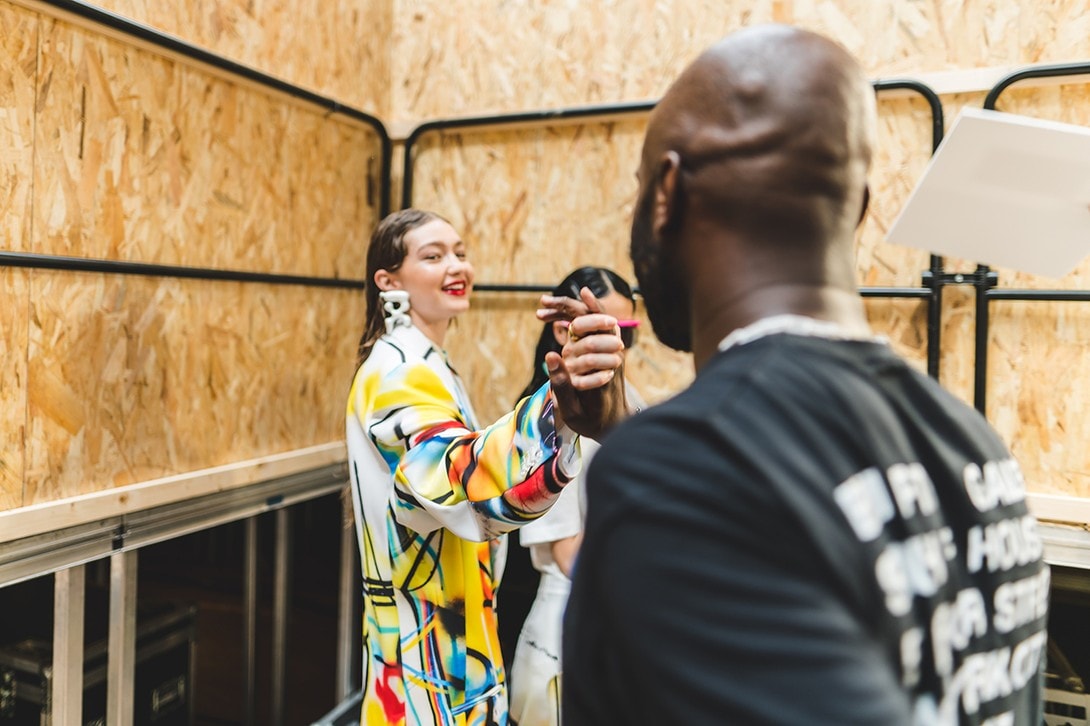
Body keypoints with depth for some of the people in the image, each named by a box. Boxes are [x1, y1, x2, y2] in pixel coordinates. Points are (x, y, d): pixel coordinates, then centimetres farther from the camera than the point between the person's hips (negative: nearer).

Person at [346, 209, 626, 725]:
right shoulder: (398, 372, -23)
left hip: (446, 626, 9)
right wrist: (561, 408, -62)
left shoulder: (421, 366, 8)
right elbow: (464, 477, -45)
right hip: (425, 643, -9)